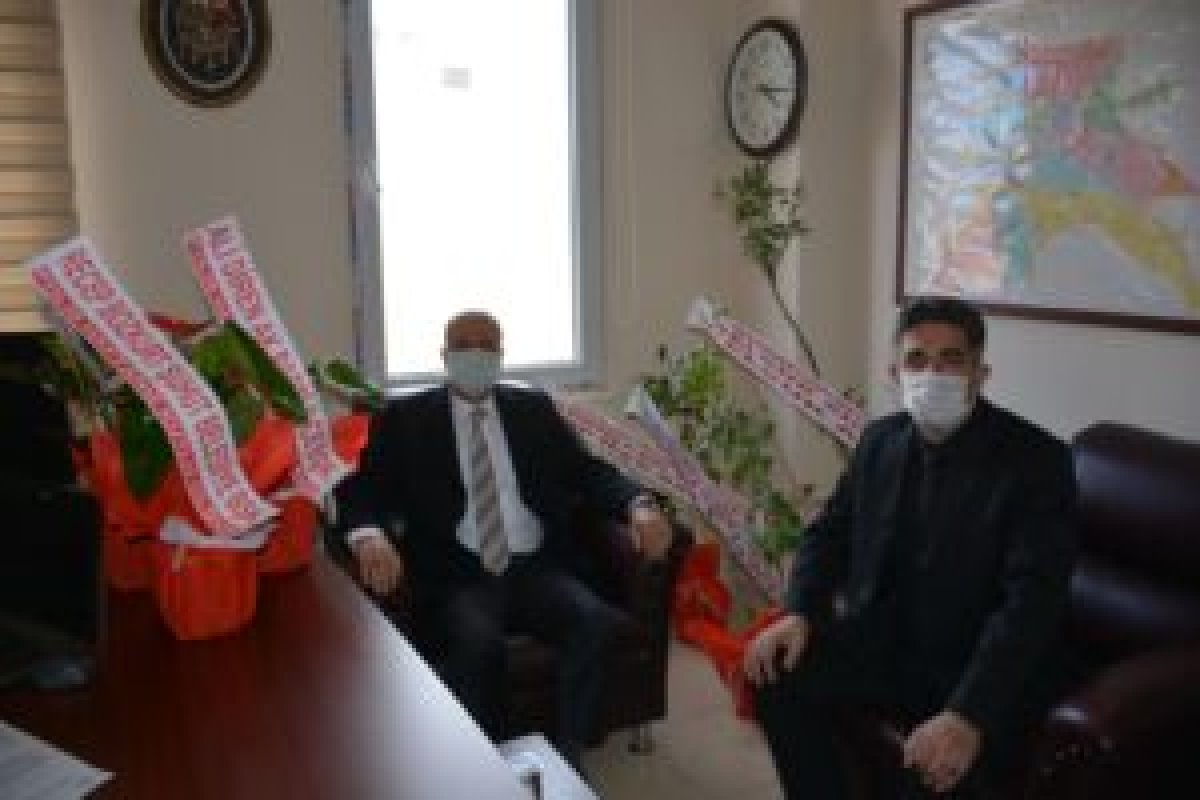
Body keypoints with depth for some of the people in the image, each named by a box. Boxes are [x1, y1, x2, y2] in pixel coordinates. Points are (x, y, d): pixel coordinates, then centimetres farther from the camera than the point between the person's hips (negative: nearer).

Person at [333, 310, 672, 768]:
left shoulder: (534, 410, 16)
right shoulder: (406, 418, 8)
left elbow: (587, 471, 9)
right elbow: (360, 489, -2)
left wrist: (639, 504, -13)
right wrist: (369, 535, -26)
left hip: (537, 570, 3)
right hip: (457, 576, -2)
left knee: (600, 624, -26)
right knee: (479, 643, -33)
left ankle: (567, 762, -11)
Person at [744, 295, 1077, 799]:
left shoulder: (1036, 459, -15)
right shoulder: (880, 439, 3)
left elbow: (1033, 600, -24)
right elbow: (829, 534, 11)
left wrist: (969, 713, -36)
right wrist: (800, 613, -10)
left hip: (981, 668, -5)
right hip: (886, 640, 6)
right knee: (779, 676, -13)